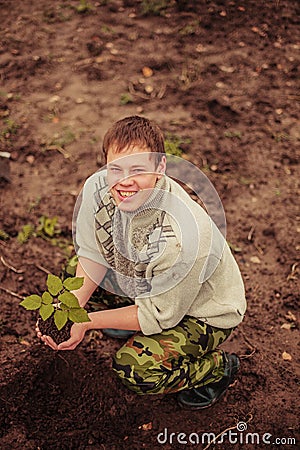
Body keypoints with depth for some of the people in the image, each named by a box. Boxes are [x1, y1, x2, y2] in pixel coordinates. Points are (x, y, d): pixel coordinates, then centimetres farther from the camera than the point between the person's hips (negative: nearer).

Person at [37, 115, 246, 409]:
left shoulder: (181, 232, -40)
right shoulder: (97, 188, -21)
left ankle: (218, 367, 7)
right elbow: (93, 256, -6)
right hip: (145, 285, 7)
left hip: (204, 311, -6)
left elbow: (158, 315, -26)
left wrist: (86, 322, -25)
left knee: (134, 369, -23)